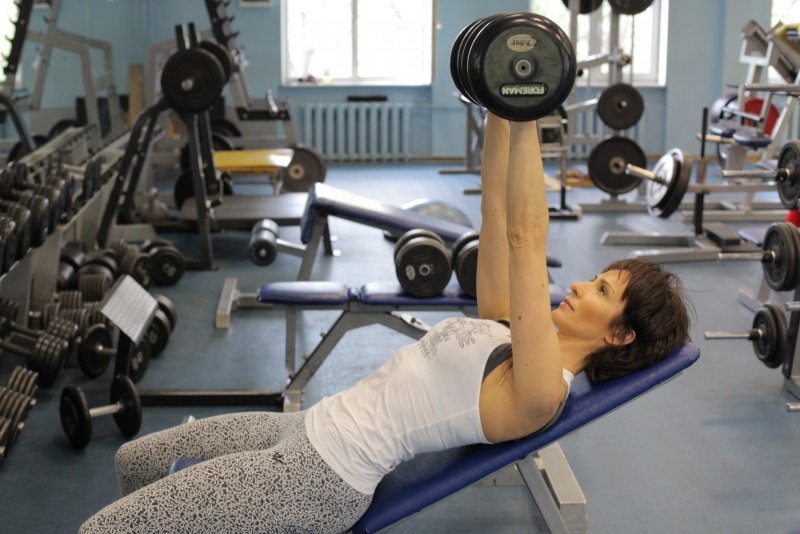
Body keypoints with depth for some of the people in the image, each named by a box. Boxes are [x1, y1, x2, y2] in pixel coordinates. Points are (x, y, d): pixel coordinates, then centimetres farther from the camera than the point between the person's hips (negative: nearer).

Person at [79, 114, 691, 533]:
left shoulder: (539, 388, -17)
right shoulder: (508, 330, 9)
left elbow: (526, 240, -27)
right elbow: (495, 214, 7)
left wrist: (526, 118, -29)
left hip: (320, 478, -10)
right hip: (311, 428, 10)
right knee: (136, 460, 21)